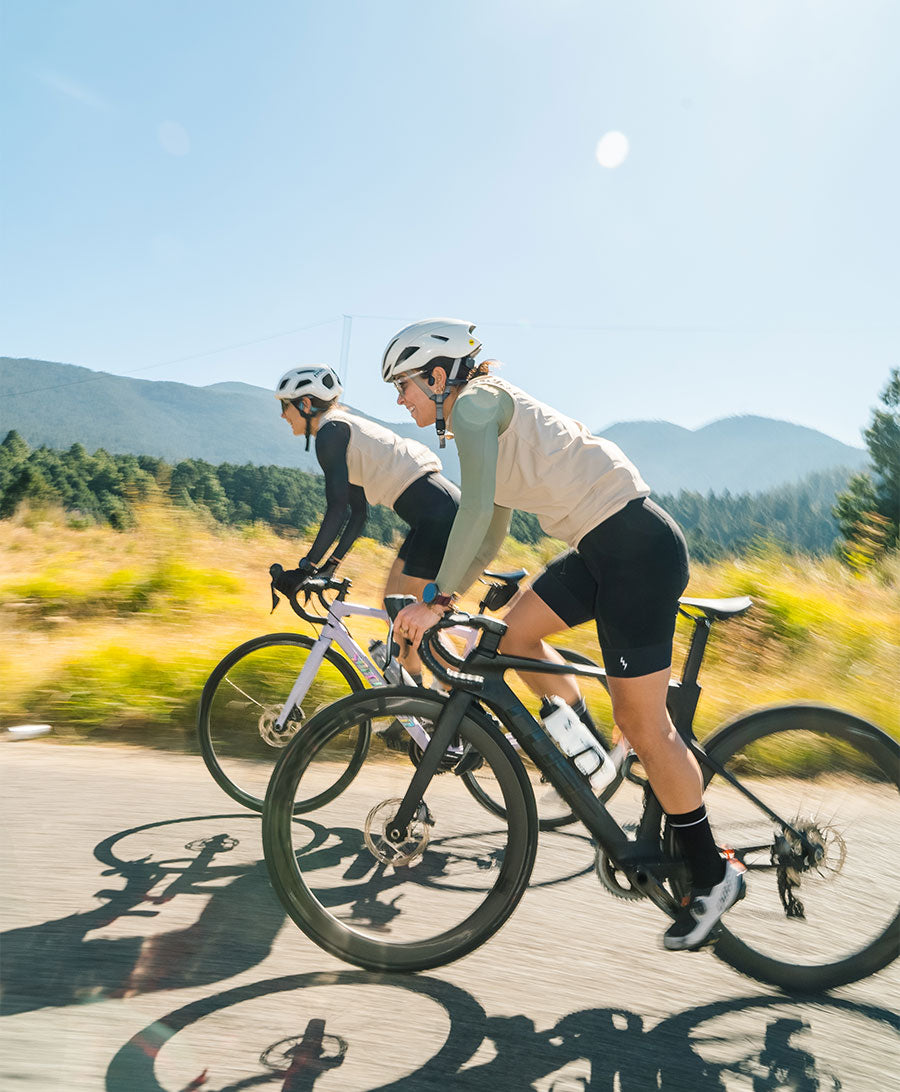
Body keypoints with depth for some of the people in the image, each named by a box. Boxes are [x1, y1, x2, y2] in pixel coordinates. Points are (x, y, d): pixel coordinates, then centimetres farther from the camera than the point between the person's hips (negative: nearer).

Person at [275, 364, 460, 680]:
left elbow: (337, 509, -16)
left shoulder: (330, 431, -7)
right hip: (434, 514, 10)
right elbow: (359, 512, 23)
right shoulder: (345, 429, 22)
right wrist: (331, 564, 23)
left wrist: (307, 565, -12)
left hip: (438, 514, -10)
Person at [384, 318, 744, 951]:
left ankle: (713, 876, 14)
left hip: (638, 545, -10)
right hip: (603, 546, 10)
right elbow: (494, 527, 25)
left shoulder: (476, 400, -6)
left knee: (642, 724, -3)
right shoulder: (488, 421, 21)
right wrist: (446, 596, 24)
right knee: (516, 630, 13)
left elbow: (477, 509, -20)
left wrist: (436, 598, -18)